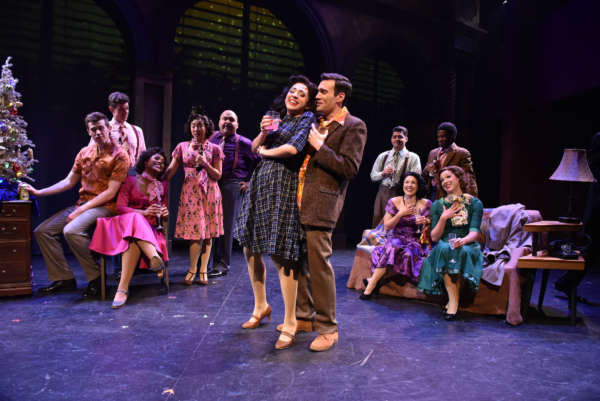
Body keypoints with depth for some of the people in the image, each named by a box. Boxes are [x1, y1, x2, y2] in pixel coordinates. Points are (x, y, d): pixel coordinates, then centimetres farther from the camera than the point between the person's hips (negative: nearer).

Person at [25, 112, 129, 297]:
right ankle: (64, 278, 4)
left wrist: (81, 210, -17)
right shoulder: (84, 152, 14)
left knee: (71, 231, -32)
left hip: (104, 206, -8)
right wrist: (39, 192, 9)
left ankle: (96, 278, -16)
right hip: (82, 203, 8)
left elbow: (111, 192, -14)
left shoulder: (119, 156, -9)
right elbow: (69, 182, 18)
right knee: (43, 231, -2)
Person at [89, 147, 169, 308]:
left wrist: (164, 213, -2)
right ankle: (155, 256, -60)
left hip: (150, 230, 2)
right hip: (125, 224, -1)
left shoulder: (163, 186, 21)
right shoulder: (131, 180, 11)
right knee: (135, 219, -41)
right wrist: (143, 212, -18)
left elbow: (163, 213, 24)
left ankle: (123, 289, -50)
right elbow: (120, 208, -2)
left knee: (134, 241, -37)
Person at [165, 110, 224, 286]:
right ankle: (192, 269, 7)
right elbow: (171, 170, 4)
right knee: (196, 232, -5)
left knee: (207, 232, 2)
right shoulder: (182, 147, 7)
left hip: (209, 192, 0)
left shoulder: (214, 149, 5)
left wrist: (205, 164, -14)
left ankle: (203, 270, 11)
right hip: (190, 192, 0)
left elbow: (218, 175, 2)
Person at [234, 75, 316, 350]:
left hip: (284, 186, -8)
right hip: (261, 183, 8)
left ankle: (290, 323, 0)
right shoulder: (280, 118, 21)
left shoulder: (307, 118, 0)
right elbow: (255, 147, 17)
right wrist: (263, 132, -3)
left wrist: (265, 151, 0)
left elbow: (292, 148, -16)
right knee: (250, 247, 10)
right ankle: (260, 306, 29)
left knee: (279, 253, -11)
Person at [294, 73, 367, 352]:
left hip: (320, 203, -8)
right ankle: (304, 317, 28)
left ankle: (327, 328, 8)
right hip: (298, 200, 8)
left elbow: (350, 169, -11)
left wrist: (319, 146, -12)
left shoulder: (353, 126, -3)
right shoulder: (316, 123, 20)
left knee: (318, 263, -7)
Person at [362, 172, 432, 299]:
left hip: (416, 242, 0)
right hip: (396, 239, 0)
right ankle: (375, 281, -27)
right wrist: (401, 214, -10)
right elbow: (387, 226, 3)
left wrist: (426, 222, -13)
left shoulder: (426, 204, 5)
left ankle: (372, 283, -29)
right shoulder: (394, 202, 5)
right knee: (392, 246, -35)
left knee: (408, 253, -33)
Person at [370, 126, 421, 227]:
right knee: (378, 222, 1)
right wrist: (383, 173, -7)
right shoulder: (383, 156, 11)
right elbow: (373, 176, 13)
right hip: (383, 193, 3)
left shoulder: (413, 158, 1)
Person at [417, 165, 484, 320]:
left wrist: (463, 240, -29)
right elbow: (434, 237, 5)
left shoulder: (475, 203, 8)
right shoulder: (437, 205, 11)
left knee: (462, 251, -36)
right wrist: (444, 217, -11)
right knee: (444, 248, -35)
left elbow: (475, 231, -6)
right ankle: (453, 299, -31)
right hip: (443, 247, 1)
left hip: (467, 246, -1)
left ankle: (453, 301, -24)